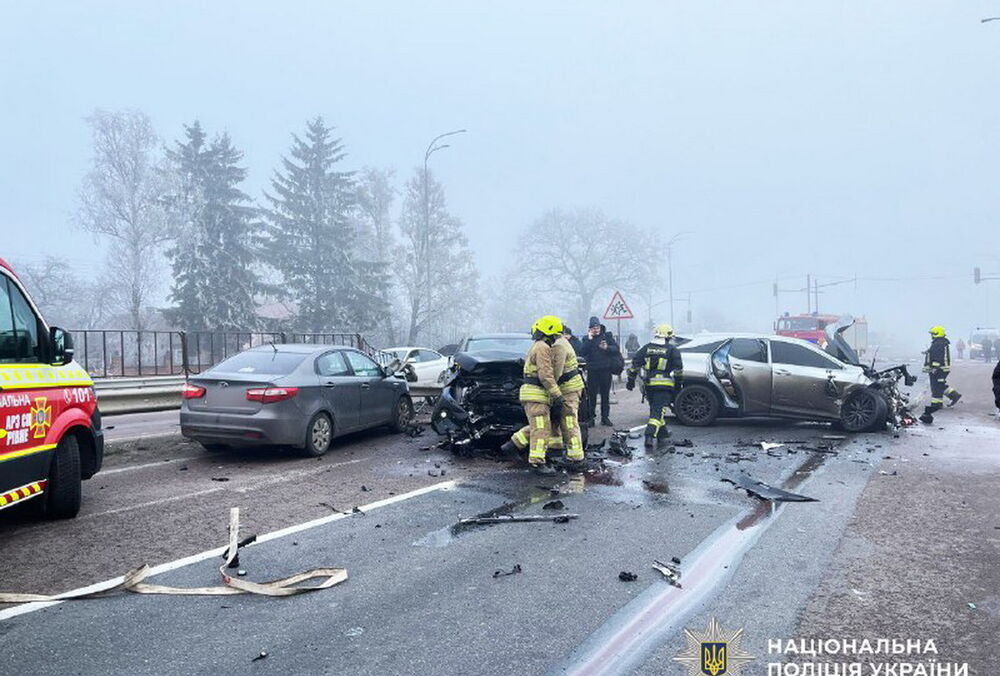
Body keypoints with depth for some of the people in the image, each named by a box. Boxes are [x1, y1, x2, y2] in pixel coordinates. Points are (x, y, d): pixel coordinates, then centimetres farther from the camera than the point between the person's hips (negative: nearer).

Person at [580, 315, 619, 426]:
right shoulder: (586, 339, 5)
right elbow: (581, 352, -10)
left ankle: (605, 417, 14)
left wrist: (607, 348, -19)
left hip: (606, 370, 1)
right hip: (592, 371, -1)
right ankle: (590, 416, 5)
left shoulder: (607, 336, 6)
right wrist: (589, 339, -14)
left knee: (605, 394, 7)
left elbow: (616, 348, -1)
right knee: (592, 394, -2)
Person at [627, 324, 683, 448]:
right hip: (664, 385, -4)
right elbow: (678, 368, -2)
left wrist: (631, 379, 13)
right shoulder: (672, 350, -2)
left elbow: (635, 364, 8)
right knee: (658, 410, -7)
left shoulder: (646, 348, 8)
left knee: (655, 408, 20)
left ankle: (662, 432, 32)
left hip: (648, 384, 4)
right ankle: (650, 435, -20)